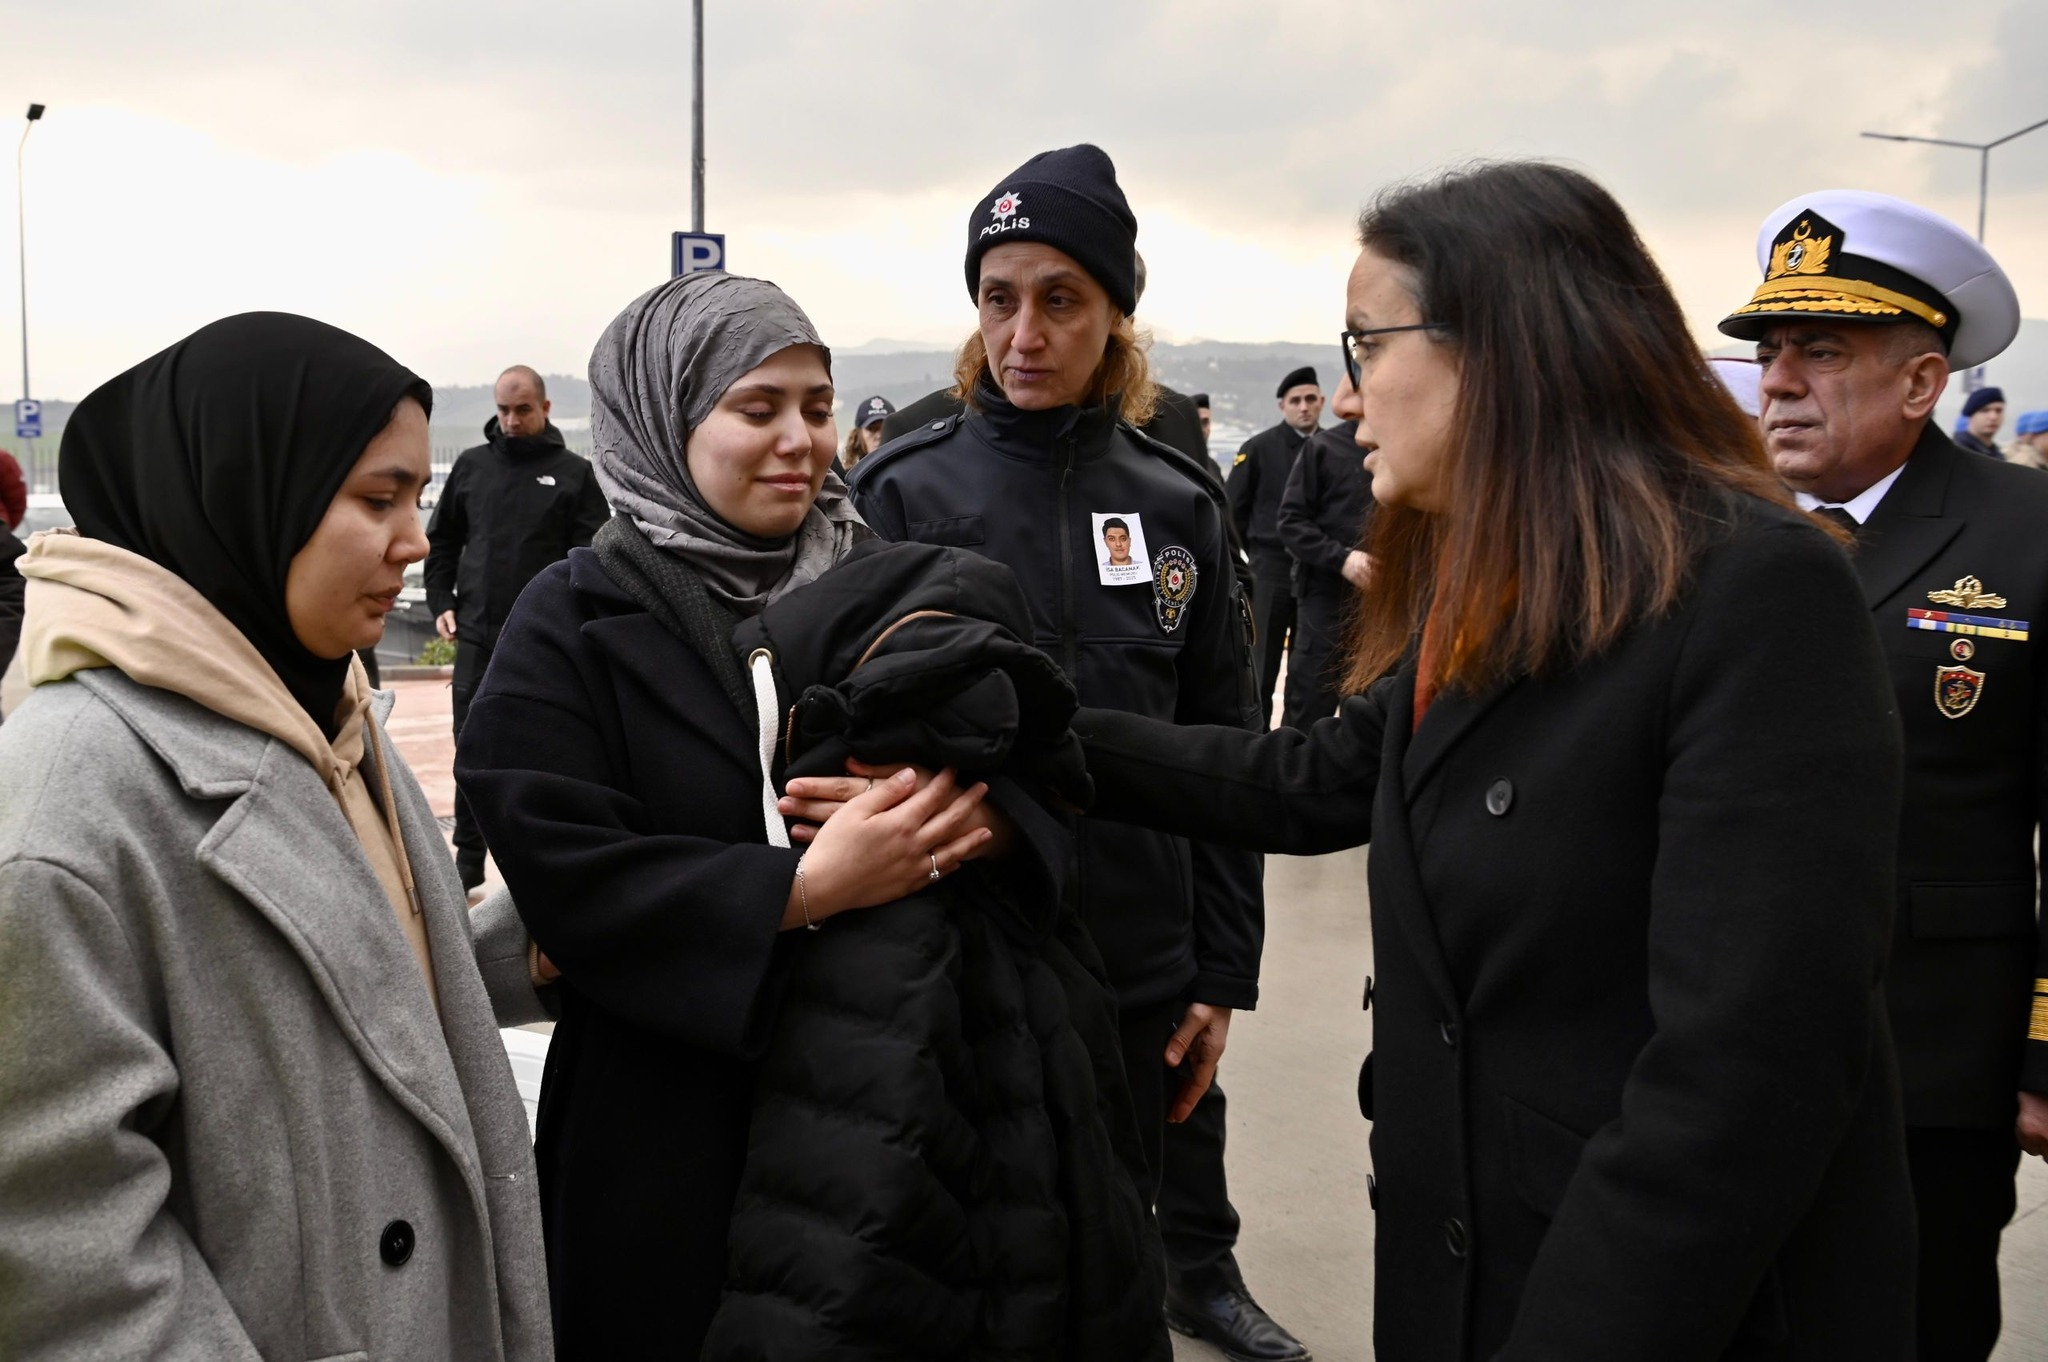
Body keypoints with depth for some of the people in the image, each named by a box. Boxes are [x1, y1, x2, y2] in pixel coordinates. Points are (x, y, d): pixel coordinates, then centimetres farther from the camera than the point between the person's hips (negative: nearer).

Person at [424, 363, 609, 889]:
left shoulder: (574, 473, 1)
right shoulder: (471, 465, 10)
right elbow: (441, 541, 17)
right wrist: (441, 602, 5)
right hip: (476, 634, 3)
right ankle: (468, 862, 16)